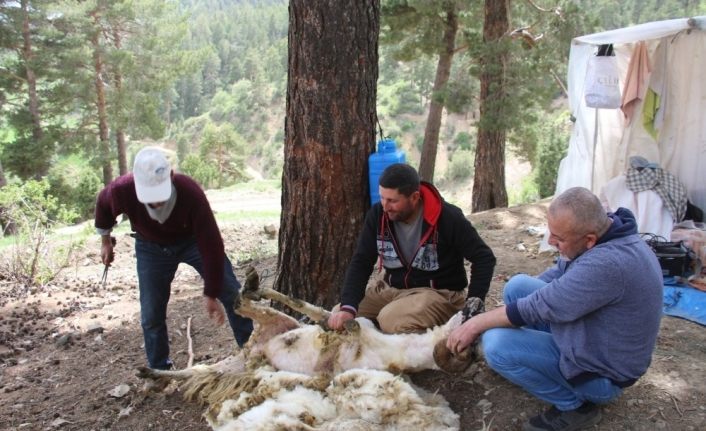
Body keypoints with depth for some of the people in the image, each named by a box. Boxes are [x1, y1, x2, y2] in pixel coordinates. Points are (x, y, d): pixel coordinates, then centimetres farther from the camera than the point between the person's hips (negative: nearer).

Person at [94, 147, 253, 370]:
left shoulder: (190, 192, -38)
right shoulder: (122, 190, -31)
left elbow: (211, 245, -32)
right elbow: (103, 203, -3)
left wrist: (211, 294, -27)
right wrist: (105, 241, 7)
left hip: (193, 240, -1)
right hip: (151, 247, 2)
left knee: (232, 294, -9)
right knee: (151, 314, 0)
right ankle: (159, 370, 21)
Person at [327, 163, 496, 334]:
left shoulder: (448, 218, -19)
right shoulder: (378, 214, -7)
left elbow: (484, 258, -11)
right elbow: (361, 262, -7)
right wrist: (347, 306, -21)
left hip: (438, 292, -5)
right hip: (391, 289, 5)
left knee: (390, 321, -32)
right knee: (340, 320, -7)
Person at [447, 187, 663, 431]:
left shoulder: (608, 264, -36)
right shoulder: (601, 234, -8)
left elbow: (541, 306, -28)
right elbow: (557, 274, 6)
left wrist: (477, 324, -14)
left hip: (602, 372, -9)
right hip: (590, 335, 9)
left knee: (496, 343, -20)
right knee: (518, 285, 0)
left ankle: (575, 404, -2)